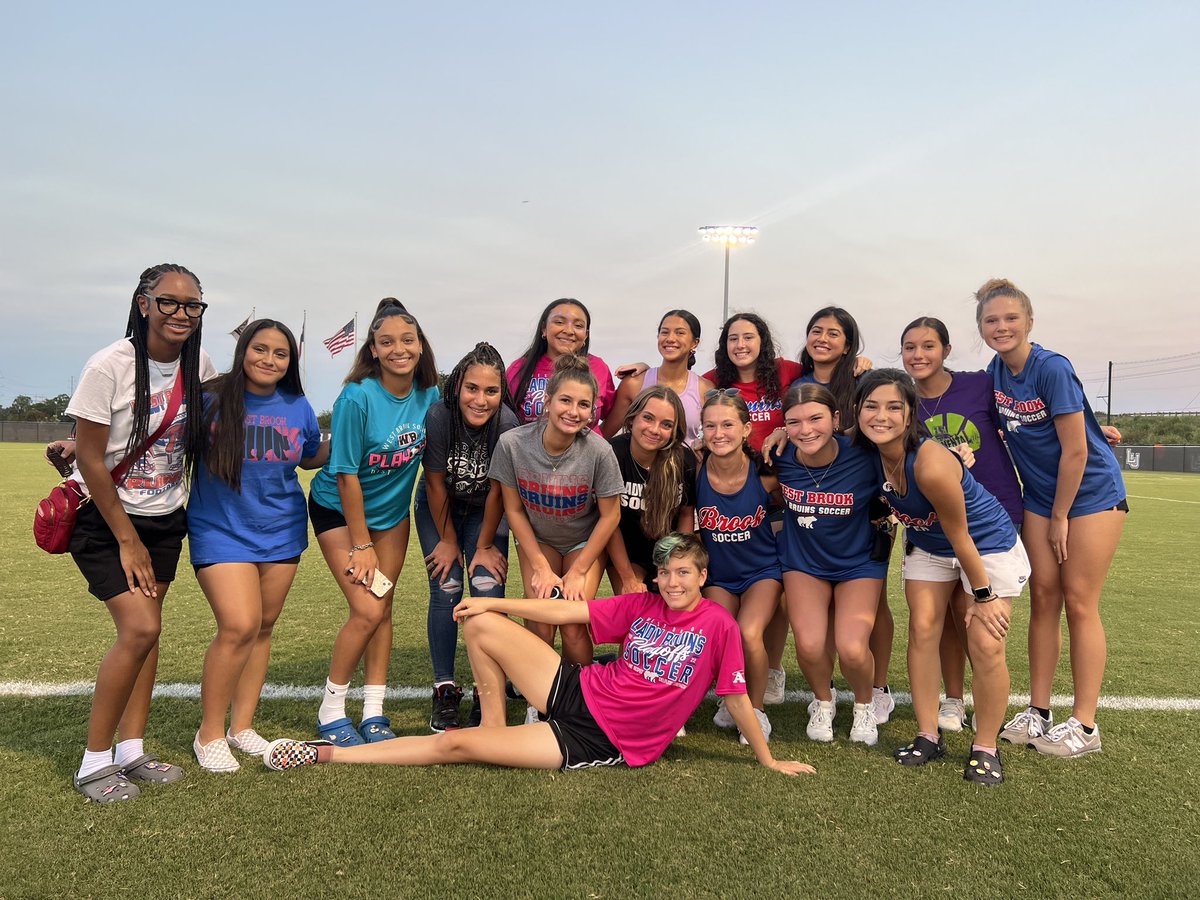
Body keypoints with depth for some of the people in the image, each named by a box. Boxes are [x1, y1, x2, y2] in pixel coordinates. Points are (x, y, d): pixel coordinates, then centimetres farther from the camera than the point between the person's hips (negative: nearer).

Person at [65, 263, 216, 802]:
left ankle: (131, 751, 17)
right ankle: (94, 762, 3)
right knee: (140, 628, -14)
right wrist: (128, 540, -12)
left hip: (164, 518, 5)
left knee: (144, 627, 5)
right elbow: (91, 460, -16)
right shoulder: (109, 367, -19)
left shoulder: (200, 366, -4)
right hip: (103, 517, -5)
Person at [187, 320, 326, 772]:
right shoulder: (211, 399, -11)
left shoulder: (297, 407, 2)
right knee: (239, 627, -15)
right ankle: (210, 734, 7)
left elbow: (313, 457, 18)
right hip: (221, 530, -4)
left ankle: (242, 726, 28)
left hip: (281, 531, 4)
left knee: (263, 627, 11)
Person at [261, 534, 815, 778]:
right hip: (577, 692, 5)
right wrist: (494, 602, 1)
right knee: (479, 622, -3)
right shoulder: (641, 605, 4)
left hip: (601, 743, -5)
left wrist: (767, 760, -1)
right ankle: (494, 726, 12)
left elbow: (737, 697, -4)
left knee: (454, 744, -11)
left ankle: (329, 752, 2)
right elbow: (566, 612, 4)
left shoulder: (717, 624, -9)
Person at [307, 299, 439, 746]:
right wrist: (361, 544, -16)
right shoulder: (358, 397, -26)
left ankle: (374, 714, 16)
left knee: (383, 607, 5)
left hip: (392, 509, 5)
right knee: (367, 611, -11)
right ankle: (330, 711, 9)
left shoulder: (429, 394, -11)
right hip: (339, 509, -5)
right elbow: (346, 474, -21)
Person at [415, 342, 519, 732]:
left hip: (486, 512, 0)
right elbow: (435, 484, -17)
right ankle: (444, 692, 4)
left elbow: (496, 491, -18)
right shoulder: (438, 416, -29)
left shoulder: (507, 423, -29)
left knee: (488, 589, -11)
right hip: (439, 508, 0)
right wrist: (448, 541, -8)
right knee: (446, 590, -8)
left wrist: (485, 546, -10)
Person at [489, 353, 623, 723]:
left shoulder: (598, 451, -27)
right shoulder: (513, 443, -24)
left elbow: (610, 515, -14)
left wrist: (578, 572, -12)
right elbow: (513, 509, -11)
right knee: (540, 621, -14)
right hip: (536, 539, 1)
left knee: (573, 625, -14)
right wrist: (541, 568, -11)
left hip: (585, 542, -1)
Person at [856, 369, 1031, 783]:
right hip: (928, 548, 6)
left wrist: (982, 594, -14)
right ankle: (928, 737, 8)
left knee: (985, 645, -9)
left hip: (988, 546, -5)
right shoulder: (866, 453, -19)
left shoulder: (931, 464, -37)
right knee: (922, 629, -4)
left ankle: (985, 749, 9)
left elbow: (959, 536, -25)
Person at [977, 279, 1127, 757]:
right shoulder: (994, 372, -1)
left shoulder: (1052, 368, -21)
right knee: (1043, 597, 5)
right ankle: (1038, 713, 14)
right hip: (1040, 496, 6)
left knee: (1078, 602, -3)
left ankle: (1084, 724, 7)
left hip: (1091, 492, -6)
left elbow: (1075, 450, -20)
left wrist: (1060, 517, -12)